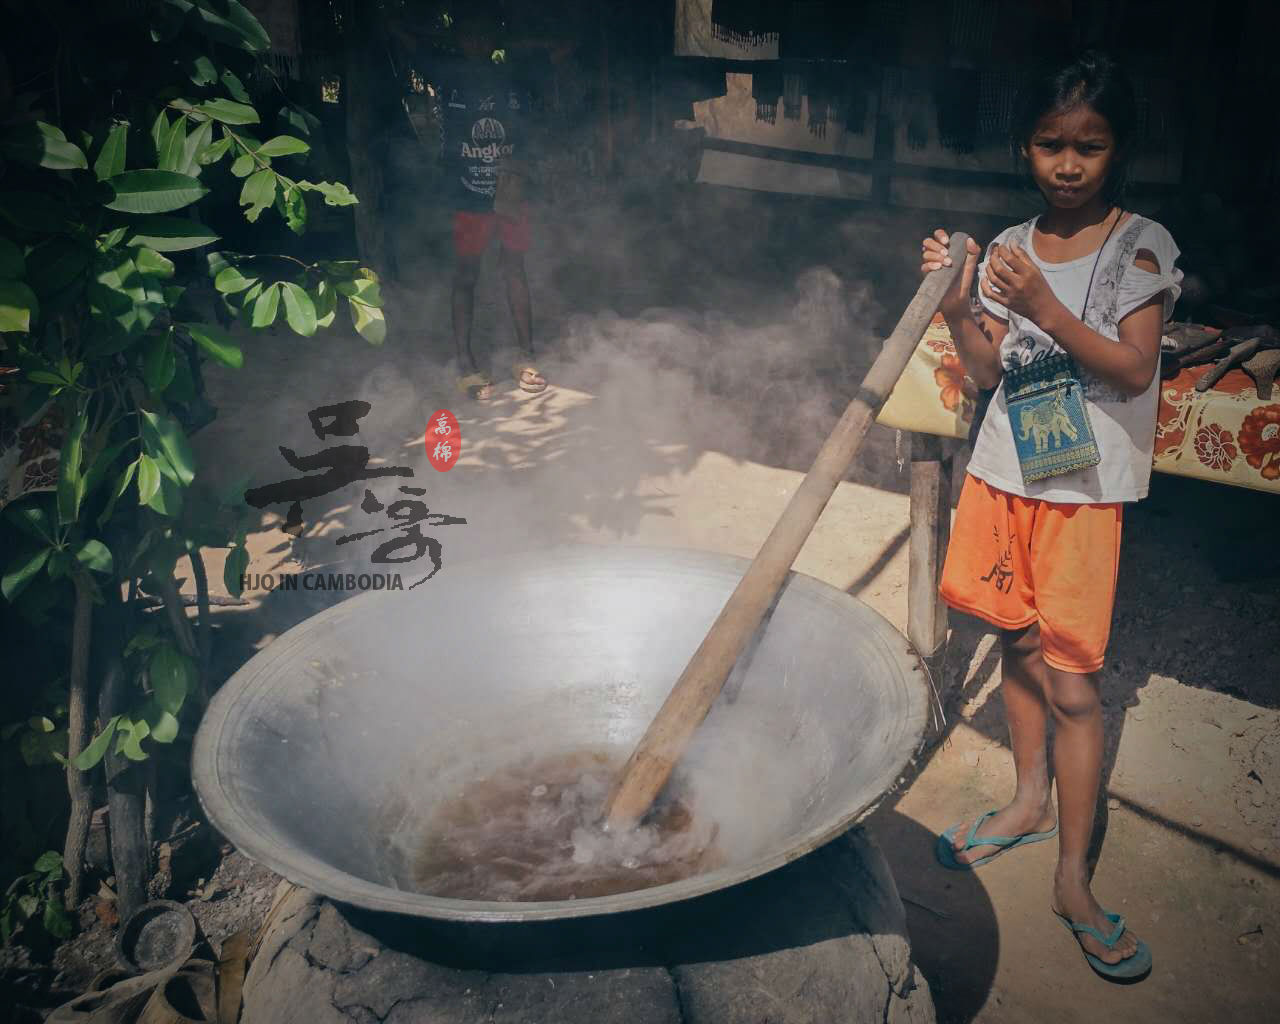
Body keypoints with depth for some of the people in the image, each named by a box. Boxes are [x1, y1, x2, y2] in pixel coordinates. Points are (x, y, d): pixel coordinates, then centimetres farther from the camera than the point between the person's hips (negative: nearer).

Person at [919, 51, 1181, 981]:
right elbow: (986, 372, 7)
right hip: (1004, 473, 5)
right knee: (1018, 649, 15)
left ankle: (1074, 879, 8)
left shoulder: (1140, 246, -5)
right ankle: (1031, 802, 35)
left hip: (1083, 489, -4)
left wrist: (1044, 306, -25)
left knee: (1072, 684, -4)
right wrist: (957, 307, -9)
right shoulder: (1009, 248, 7)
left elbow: (1132, 368, -14)